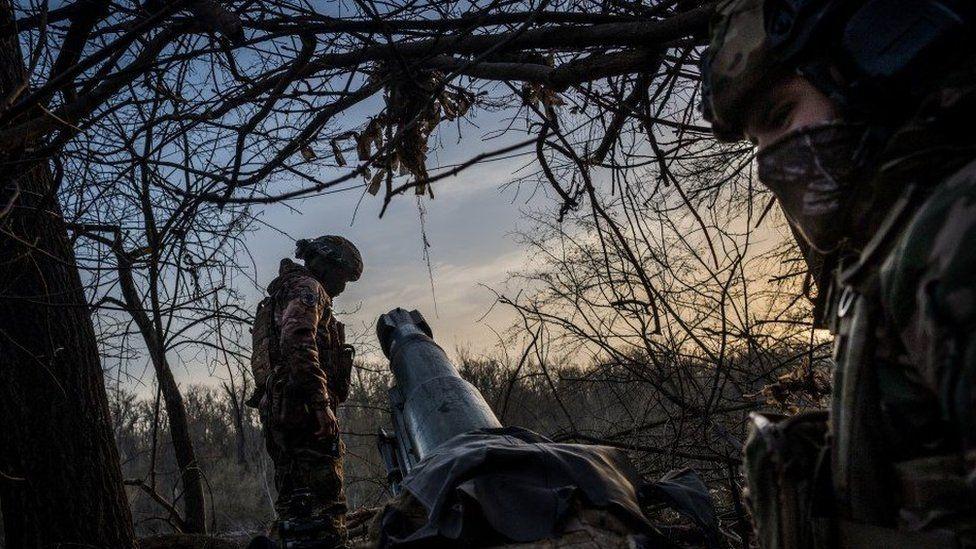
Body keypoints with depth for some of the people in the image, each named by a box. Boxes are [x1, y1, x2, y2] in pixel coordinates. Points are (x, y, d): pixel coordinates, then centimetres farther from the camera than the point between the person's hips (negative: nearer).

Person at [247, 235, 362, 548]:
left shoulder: (281, 296, 30)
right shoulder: (307, 287, -2)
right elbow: (298, 341, -19)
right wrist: (321, 402, -24)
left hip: (274, 407, 10)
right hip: (302, 408, -10)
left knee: (295, 510, 10)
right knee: (325, 503, -14)